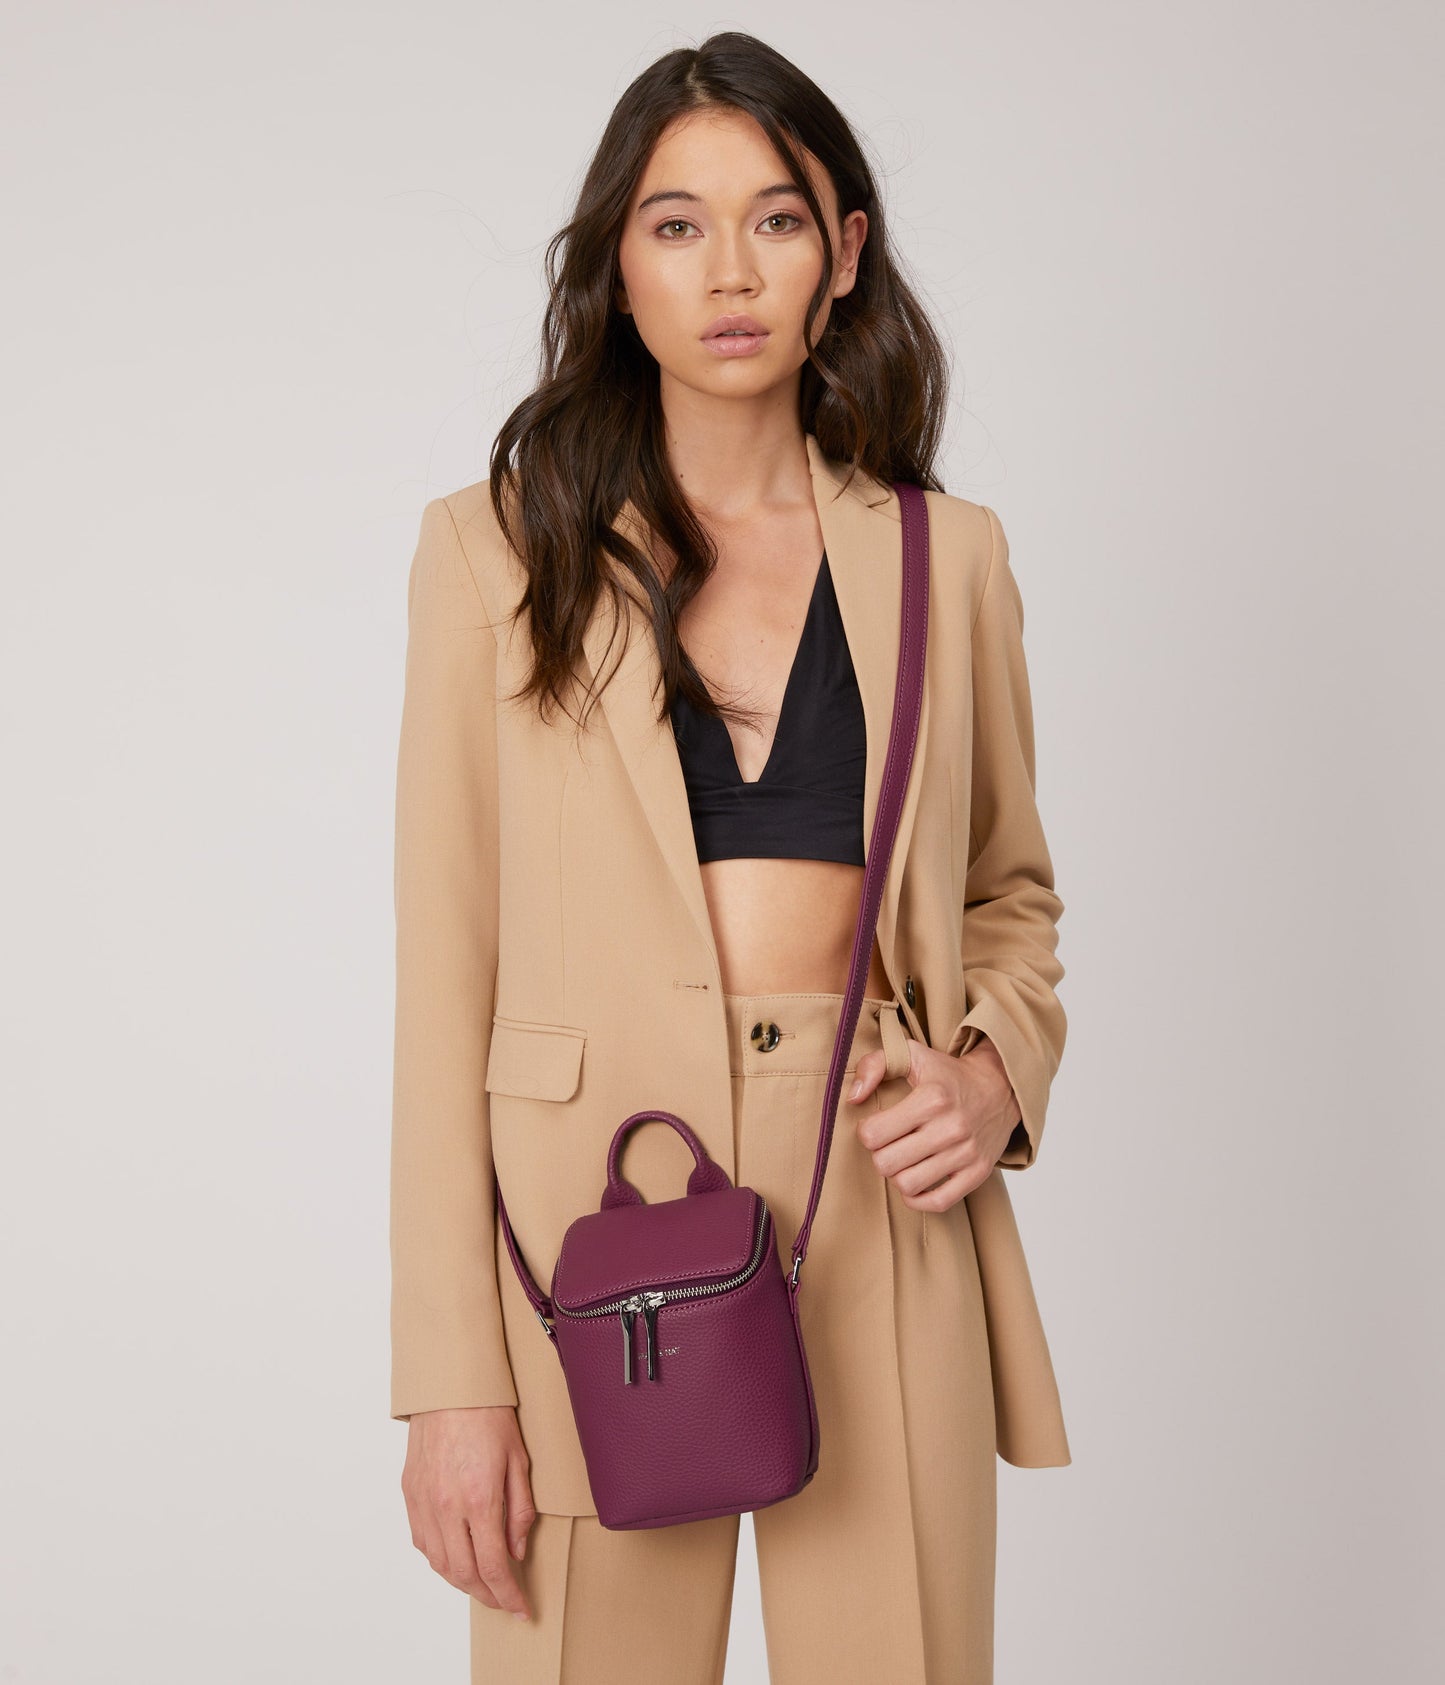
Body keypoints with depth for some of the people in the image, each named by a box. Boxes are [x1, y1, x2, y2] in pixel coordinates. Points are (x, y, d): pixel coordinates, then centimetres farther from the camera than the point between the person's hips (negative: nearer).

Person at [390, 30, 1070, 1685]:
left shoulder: (948, 555, 8)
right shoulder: (495, 550, 2)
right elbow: (445, 973, -2)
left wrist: (998, 1071, -3)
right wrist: (452, 1377, -6)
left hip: (881, 1229, 2)